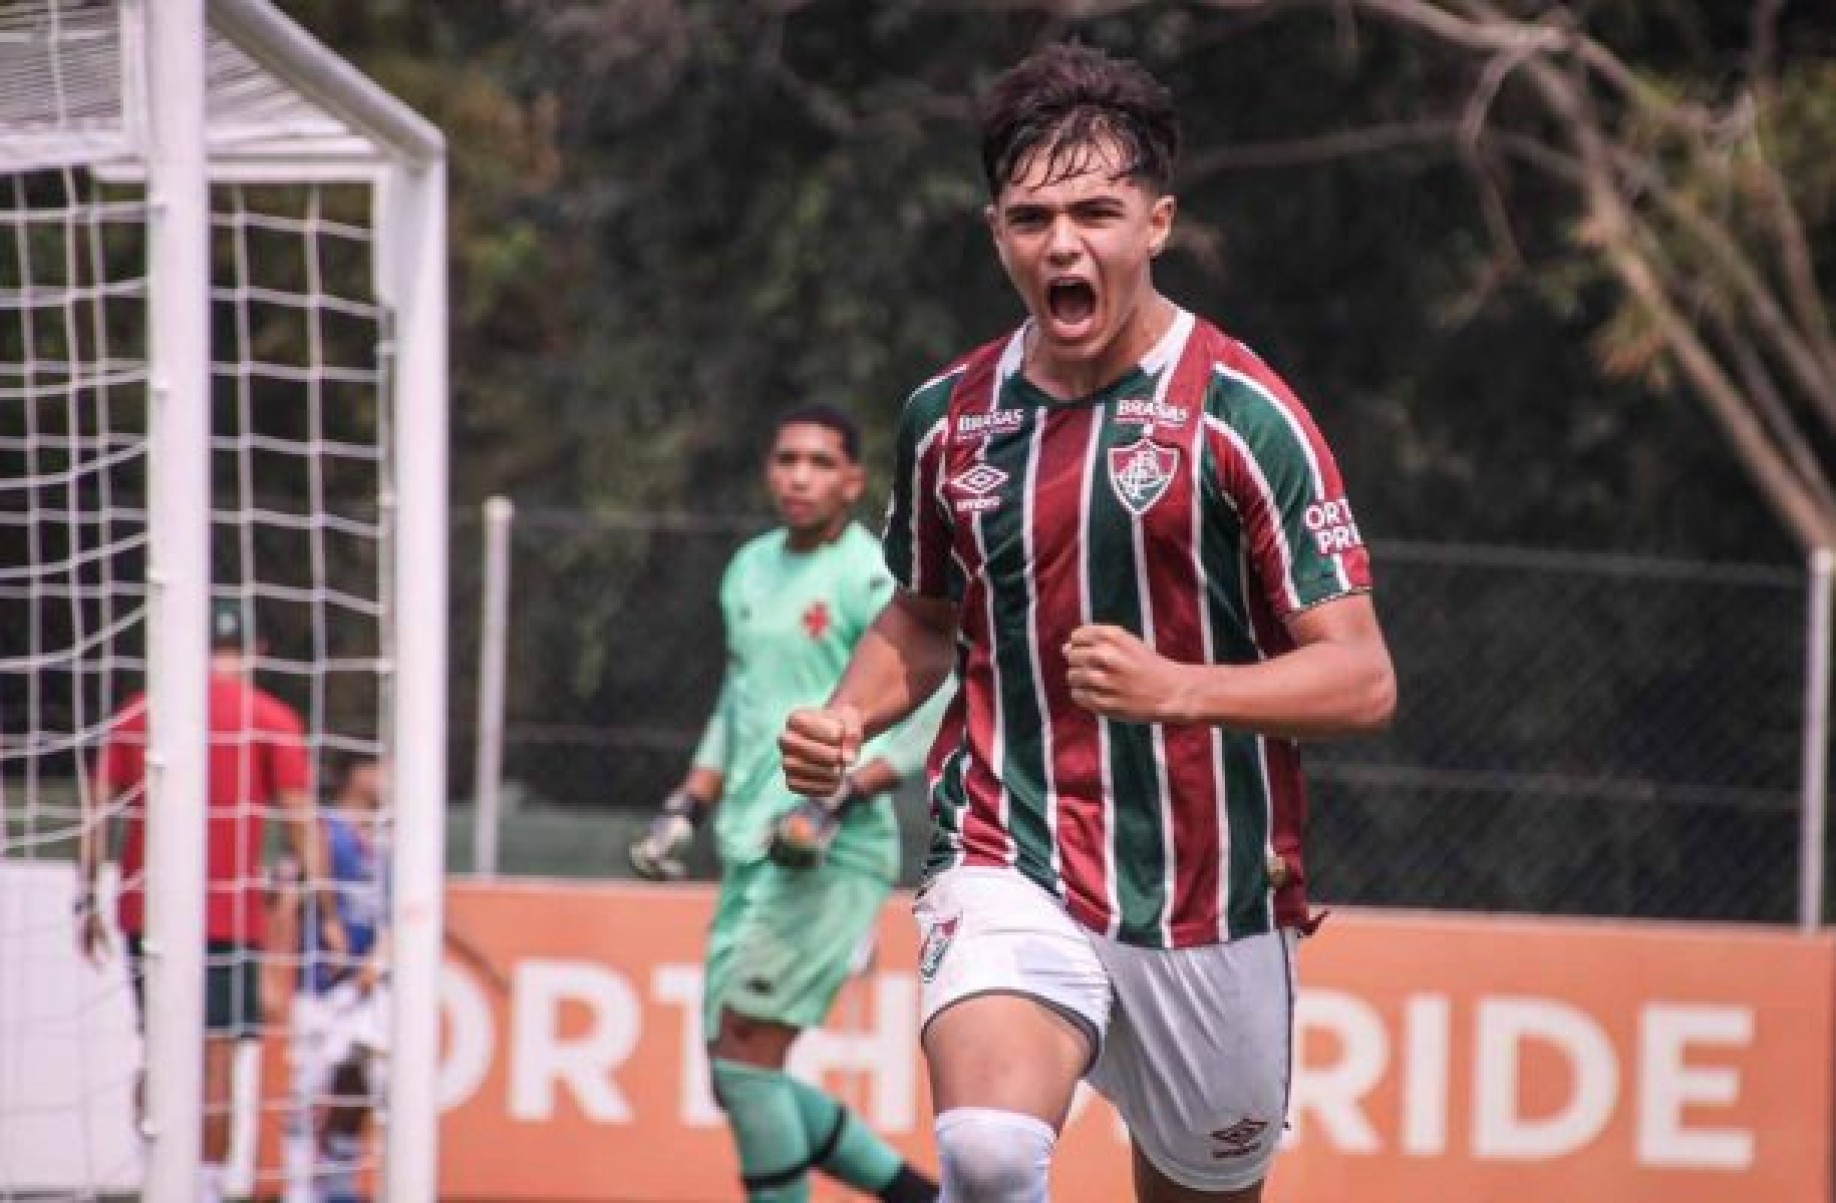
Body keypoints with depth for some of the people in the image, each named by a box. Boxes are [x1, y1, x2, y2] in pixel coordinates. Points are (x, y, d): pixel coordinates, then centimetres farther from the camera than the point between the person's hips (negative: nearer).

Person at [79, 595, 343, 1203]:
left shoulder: (136, 714, 8)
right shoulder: (272, 721, 0)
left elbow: (98, 811, 7)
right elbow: (301, 822, -4)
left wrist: (87, 902, 11)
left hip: (145, 909, 3)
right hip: (230, 913, -3)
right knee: (216, 1057, -1)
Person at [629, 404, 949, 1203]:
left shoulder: (871, 576, -8)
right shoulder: (750, 570, 16)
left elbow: (938, 710, -13)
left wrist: (840, 800, -22)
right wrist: (687, 807, 18)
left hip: (833, 858, -8)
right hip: (751, 854, 8)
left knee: (746, 1049, -15)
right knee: (740, 1078, 6)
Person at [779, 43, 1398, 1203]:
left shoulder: (1239, 412, -8)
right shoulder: (950, 417, 5)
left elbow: (1362, 679, -11)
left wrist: (1176, 687, -27)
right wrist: (848, 718, 3)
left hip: (1210, 901, -1)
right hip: (1009, 866, 1)